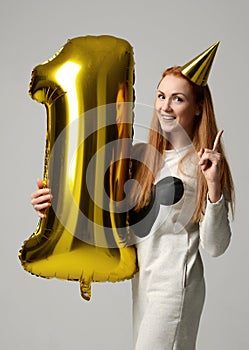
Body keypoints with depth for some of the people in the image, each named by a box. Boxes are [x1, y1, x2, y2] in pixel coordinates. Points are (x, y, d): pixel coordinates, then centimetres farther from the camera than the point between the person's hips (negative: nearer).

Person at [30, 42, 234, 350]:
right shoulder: (141, 155, 3)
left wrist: (214, 185, -27)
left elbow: (215, 247, -15)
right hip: (142, 278, 6)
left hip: (174, 284, -6)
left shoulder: (203, 163, -12)